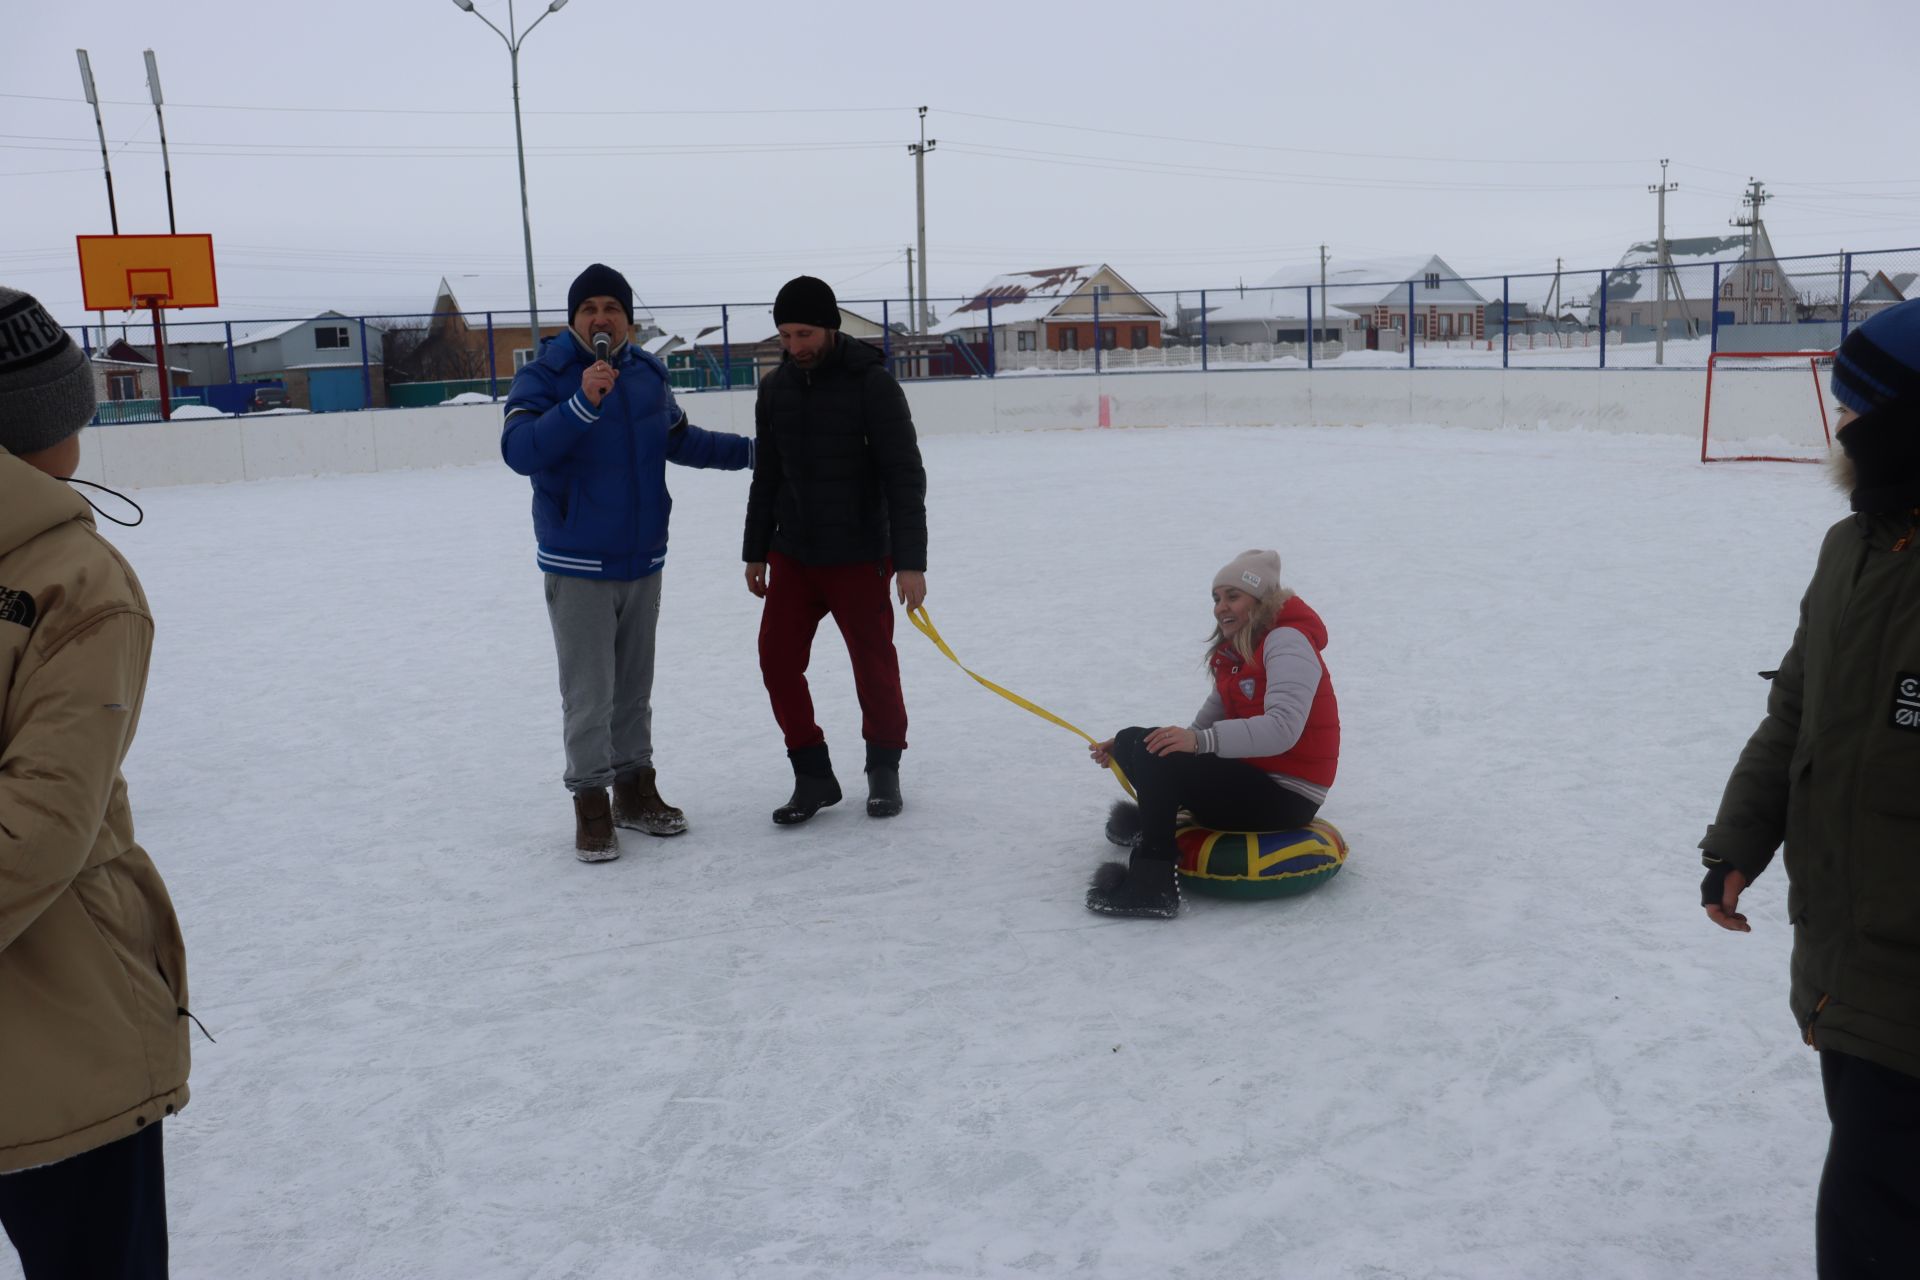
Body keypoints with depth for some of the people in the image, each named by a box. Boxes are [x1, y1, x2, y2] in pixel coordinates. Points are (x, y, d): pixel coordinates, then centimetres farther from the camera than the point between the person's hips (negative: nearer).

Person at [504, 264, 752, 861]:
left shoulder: (648, 375, 6)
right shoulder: (542, 378, -10)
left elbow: (680, 441, 22)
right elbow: (519, 451, -26)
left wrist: (750, 450, 21)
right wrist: (583, 403, -37)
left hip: (643, 562, 5)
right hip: (577, 567, -5)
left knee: (634, 686, 15)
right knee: (589, 694, -2)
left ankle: (636, 792, 28)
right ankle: (591, 807, 10)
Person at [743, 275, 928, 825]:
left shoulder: (872, 383, -13)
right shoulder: (775, 389, 4)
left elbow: (905, 476, -14)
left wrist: (910, 562, -18)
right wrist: (756, 552, 16)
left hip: (859, 558, -5)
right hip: (792, 556, 5)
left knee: (874, 666, 4)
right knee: (777, 660, 1)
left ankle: (884, 770, 25)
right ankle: (813, 775, 14)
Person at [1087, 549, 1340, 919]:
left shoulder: (1287, 641, -15)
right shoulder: (1234, 649, 13)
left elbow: (1282, 728, -31)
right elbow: (1210, 722, 10)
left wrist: (1200, 740, -41)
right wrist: (1127, 748, 1)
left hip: (1286, 797, -9)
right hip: (1249, 776, 9)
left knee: (1157, 757, -27)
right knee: (1134, 742, 0)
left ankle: (1152, 886, -26)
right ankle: (1153, 821, 23)